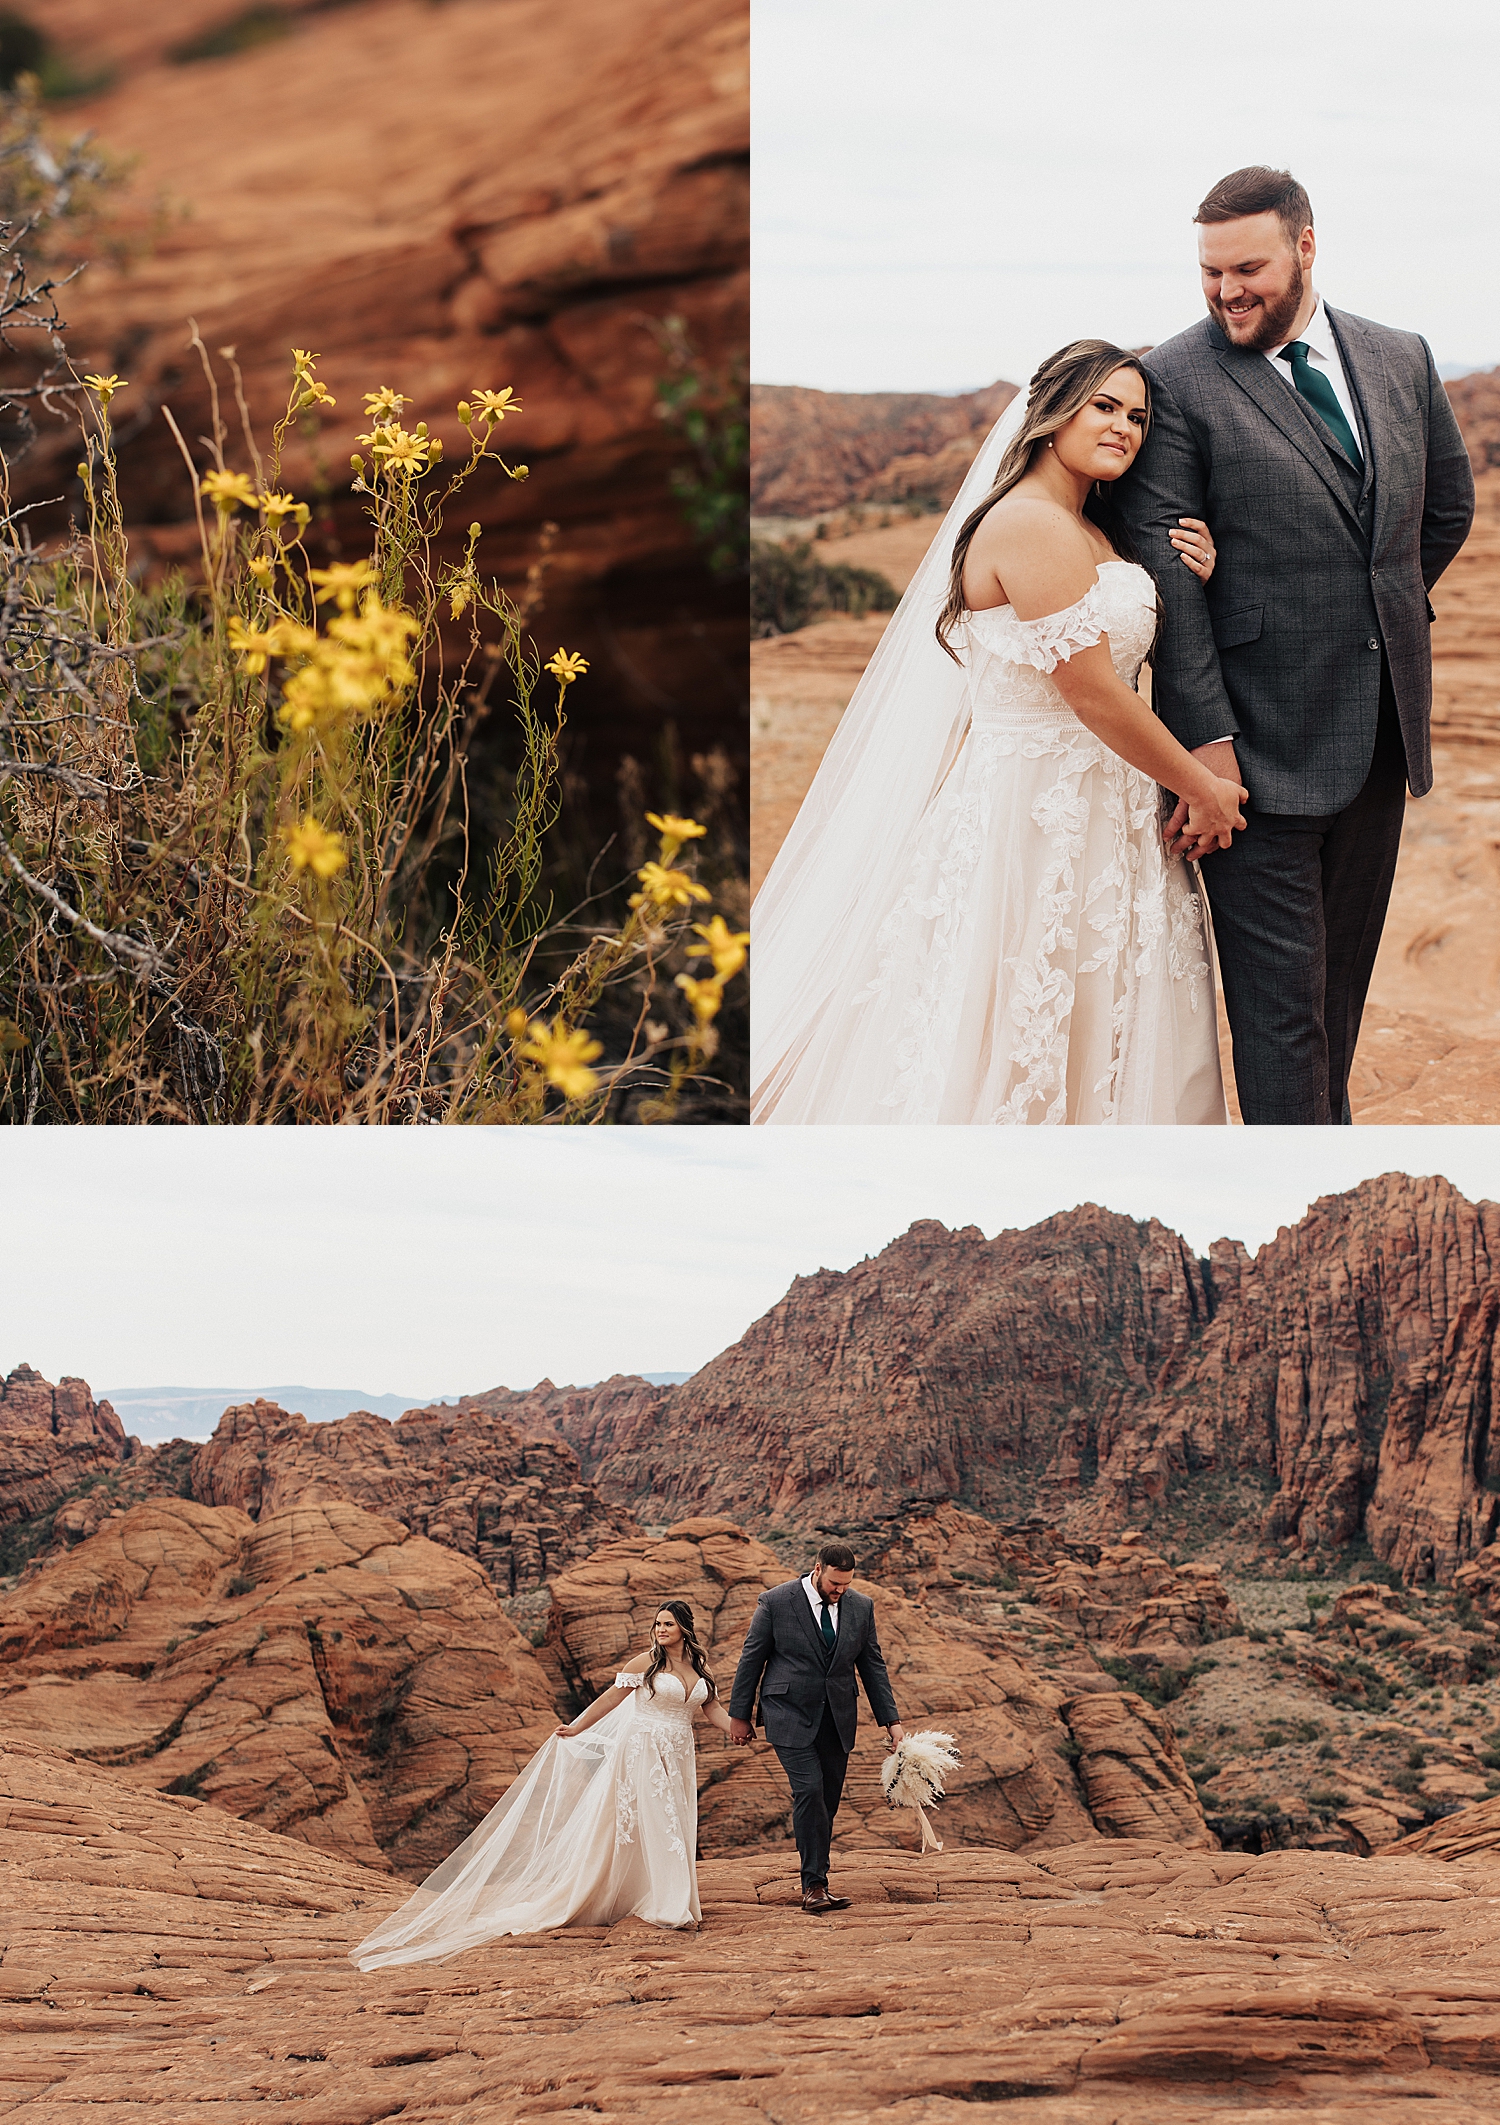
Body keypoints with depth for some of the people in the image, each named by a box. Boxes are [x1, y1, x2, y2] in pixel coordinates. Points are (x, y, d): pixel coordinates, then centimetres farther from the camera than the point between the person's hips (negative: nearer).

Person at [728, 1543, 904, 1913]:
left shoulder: (861, 1606, 4)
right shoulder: (775, 1603, -8)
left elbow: (872, 1665, 10)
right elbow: (751, 1659, 0)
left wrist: (890, 1721, 6)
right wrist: (739, 1715, 2)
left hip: (838, 1716, 4)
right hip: (790, 1713, -4)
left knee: (828, 1799, 4)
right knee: (809, 1789, -18)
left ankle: (814, 1886, 14)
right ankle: (814, 1884, -17)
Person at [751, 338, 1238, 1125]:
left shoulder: (1097, 530, 14)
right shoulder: (1030, 523, -16)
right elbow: (1093, 694, -19)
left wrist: (1192, 584, -1)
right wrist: (1201, 786, -9)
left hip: (1102, 812, 10)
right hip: (1043, 816, -10)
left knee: (1106, 1040, 14)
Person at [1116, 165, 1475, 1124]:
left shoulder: (1401, 359, 8)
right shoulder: (1176, 381, -8)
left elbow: (1449, 506, 22)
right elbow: (1164, 566, -12)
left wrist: (1383, 611, 13)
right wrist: (1204, 737, -18)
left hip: (1381, 726, 6)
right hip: (1260, 745, -5)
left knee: (1342, 983, 15)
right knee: (1279, 1000, -4)